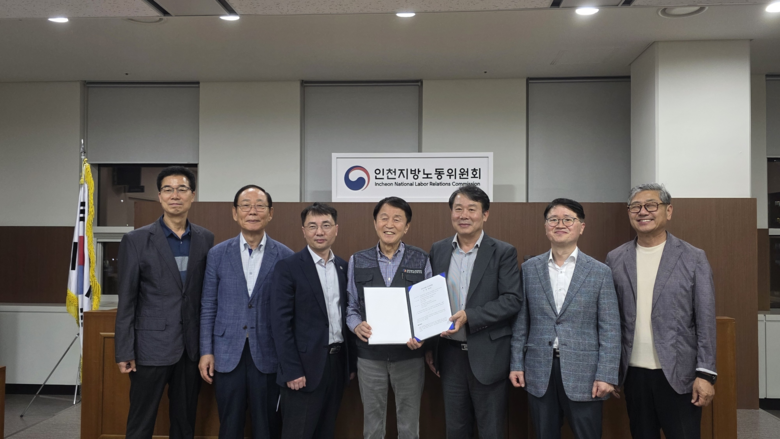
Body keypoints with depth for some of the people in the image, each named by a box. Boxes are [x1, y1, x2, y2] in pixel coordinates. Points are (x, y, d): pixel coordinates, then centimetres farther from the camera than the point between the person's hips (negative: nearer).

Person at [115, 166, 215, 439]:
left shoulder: (205, 239, 5)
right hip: (151, 346, -3)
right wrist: (124, 351, -6)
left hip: (192, 346, 3)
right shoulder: (136, 240, -4)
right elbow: (126, 300, -4)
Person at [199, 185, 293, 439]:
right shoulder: (217, 254, 3)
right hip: (227, 354, 1)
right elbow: (208, 306, 5)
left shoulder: (285, 256, -2)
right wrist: (206, 351, 0)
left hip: (268, 355, -1)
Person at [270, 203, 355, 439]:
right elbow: (280, 323, -13)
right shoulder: (288, 267, -9)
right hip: (306, 366, -5)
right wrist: (292, 370, -16)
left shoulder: (343, 266, 8)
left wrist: (350, 362, 11)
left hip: (338, 362, 6)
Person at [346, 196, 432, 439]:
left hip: (409, 354, -1)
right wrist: (357, 326, -15)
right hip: (370, 355, 1)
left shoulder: (421, 260, -1)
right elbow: (350, 306, 6)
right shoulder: (358, 261, 2)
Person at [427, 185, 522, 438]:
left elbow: (513, 300, -13)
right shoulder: (438, 251, 6)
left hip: (488, 356, -3)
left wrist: (468, 316, -23)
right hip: (450, 354, 4)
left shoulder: (503, 253, -6)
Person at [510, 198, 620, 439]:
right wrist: (517, 364, 4)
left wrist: (606, 375, -9)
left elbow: (610, 329, -3)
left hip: (583, 373, -2)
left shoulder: (600, 272, -1)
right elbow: (521, 322, 7)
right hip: (539, 372, 2)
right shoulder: (530, 268, 4)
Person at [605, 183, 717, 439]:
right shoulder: (615, 259, 4)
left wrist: (706, 374, -7)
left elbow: (705, 322, -3)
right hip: (633, 373, 2)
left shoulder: (693, 258, -1)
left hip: (679, 374, -2)